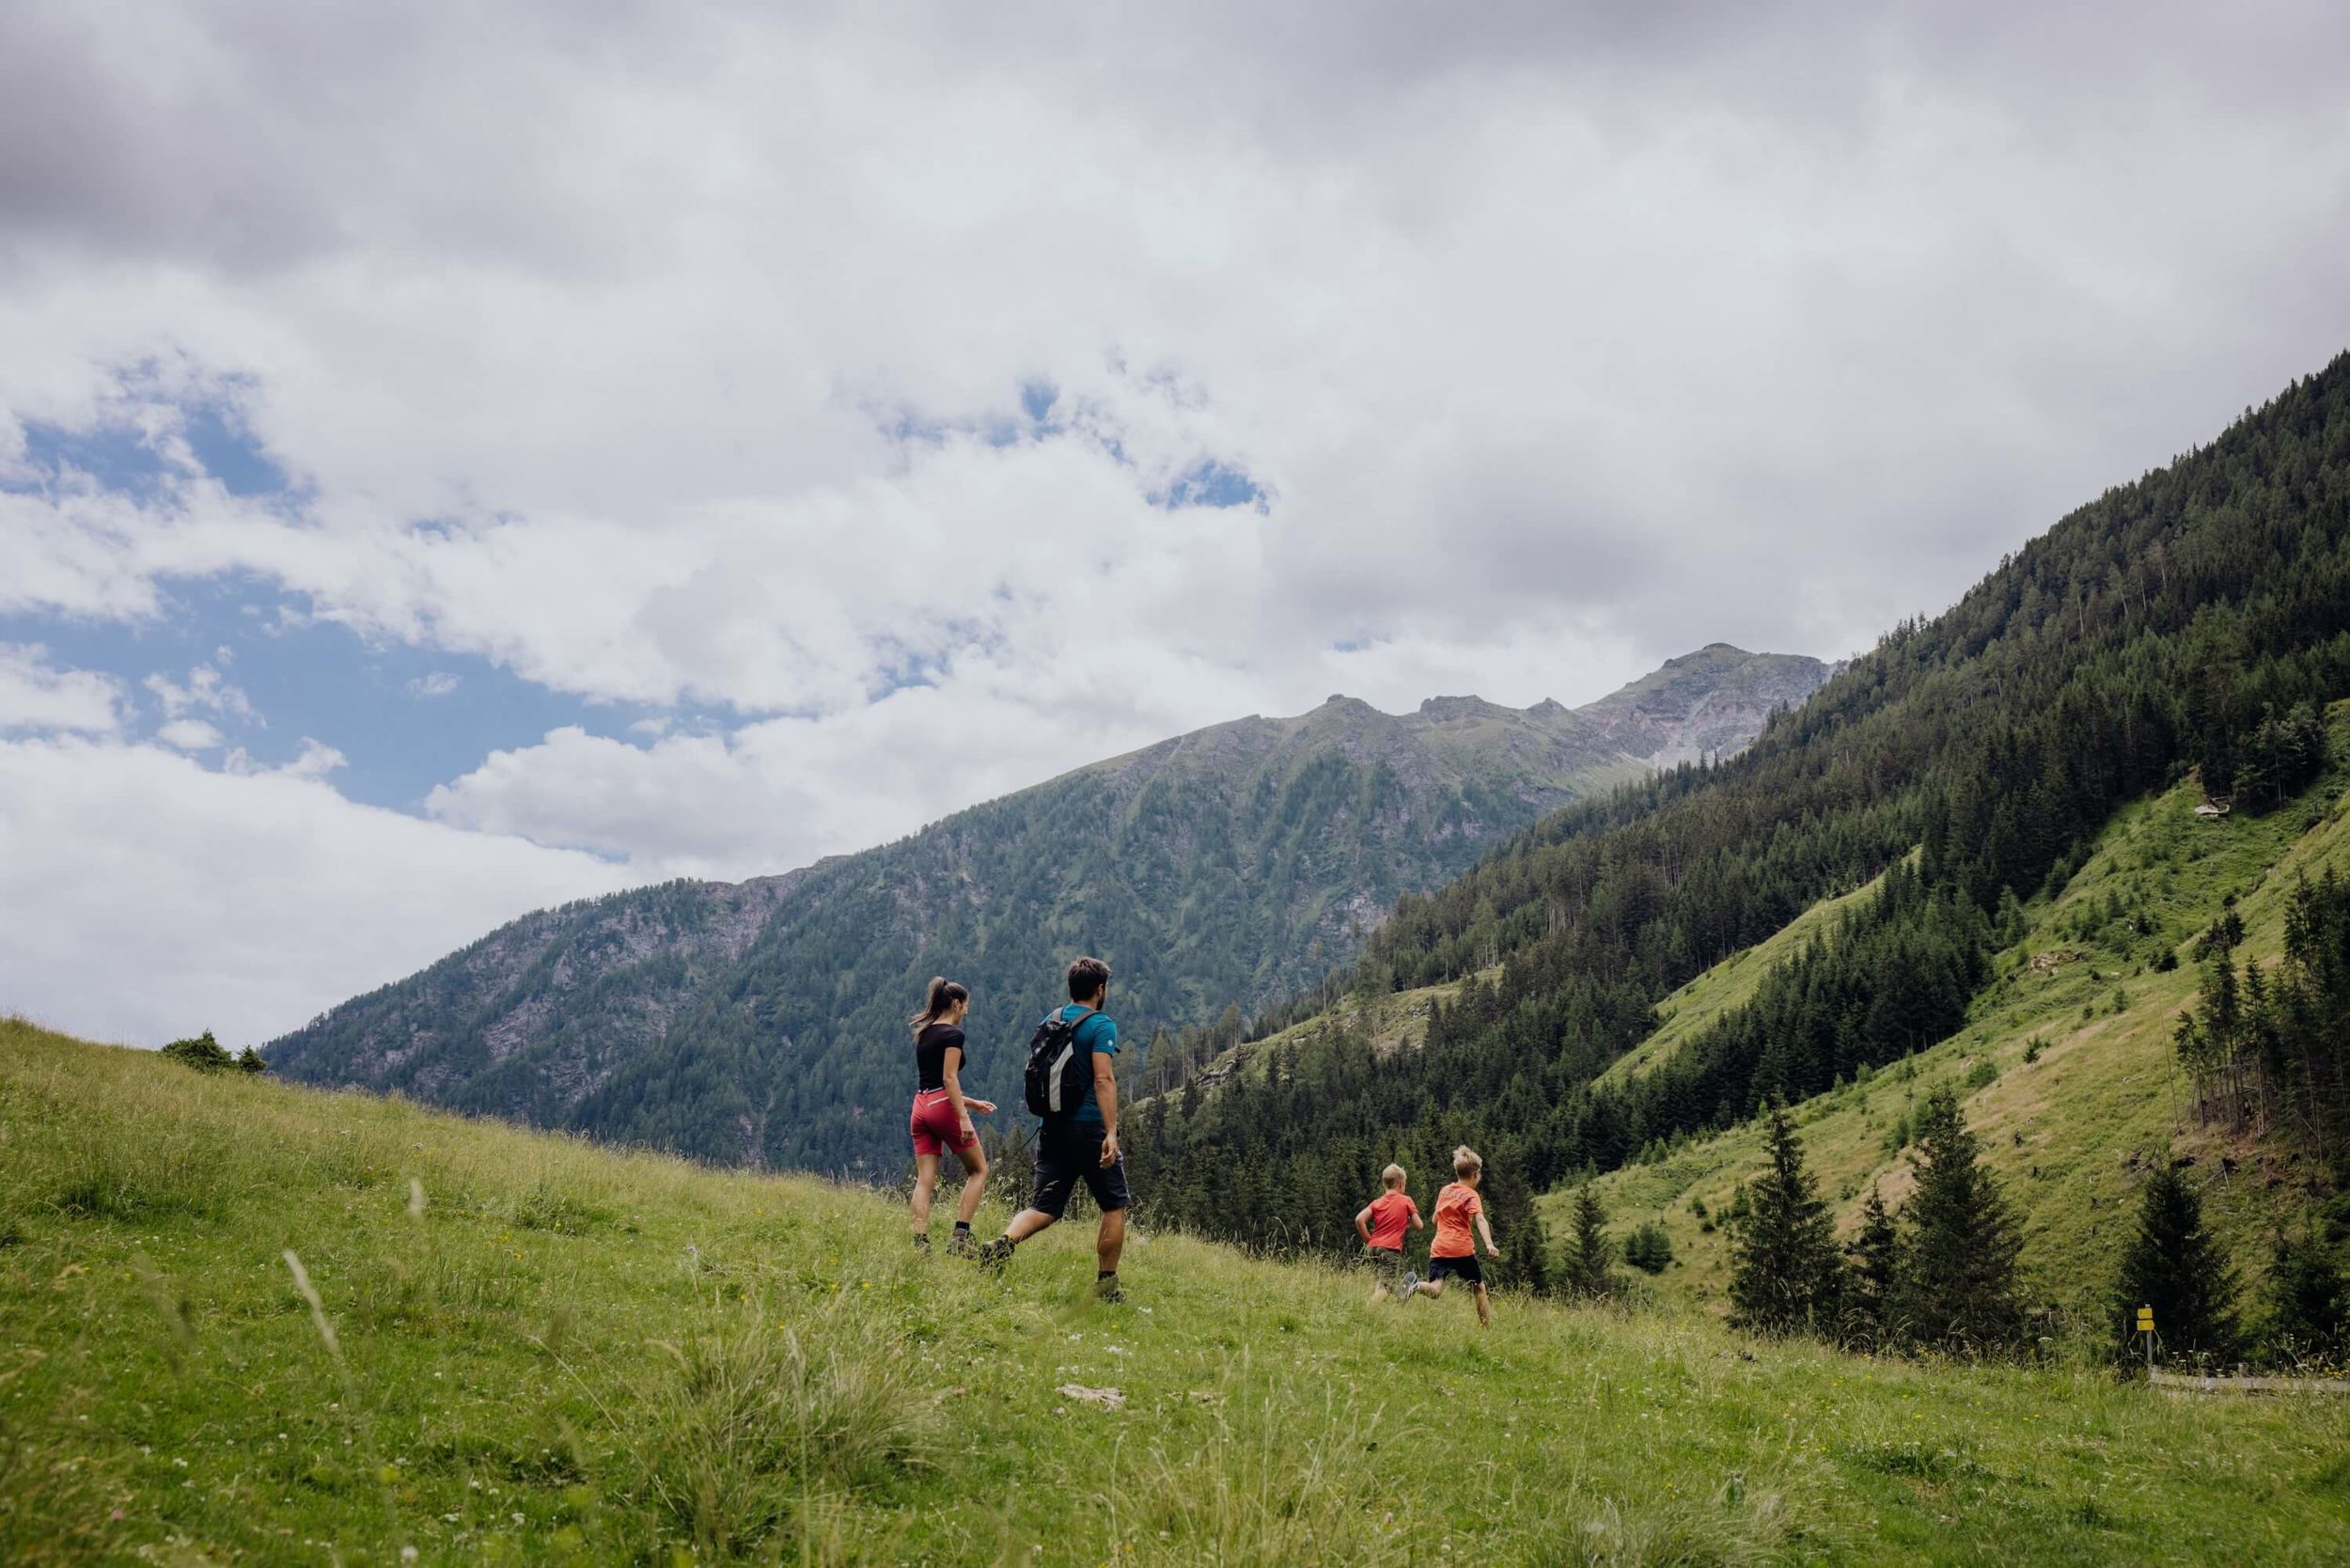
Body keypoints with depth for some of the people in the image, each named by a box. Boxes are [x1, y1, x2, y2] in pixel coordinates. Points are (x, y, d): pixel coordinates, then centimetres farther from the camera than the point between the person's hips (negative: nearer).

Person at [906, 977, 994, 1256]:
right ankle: (960, 1236, -3)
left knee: (925, 1179, 4)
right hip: (944, 1107, -7)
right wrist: (963, 1117, -21)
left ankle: (920, 1243, -6)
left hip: (920, 1106, 7)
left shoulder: (924, 1033, 17)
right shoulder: (953, 1034, -8)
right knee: (978, 1171, 7)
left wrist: (970, 1102, 28)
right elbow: (949, 1078, -17)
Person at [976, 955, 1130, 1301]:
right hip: (1089, 1128, -6)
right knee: (1114, 1207, 10)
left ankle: (1004, 1242, -23)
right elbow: (1103, 1079, -20)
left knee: (1044, 1207, 5)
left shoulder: (1049, 1021, 12)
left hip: (1052, 1127, 6)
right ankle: (1106, 1285, 12)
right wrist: (1111, 1132, -25)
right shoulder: (1102, 1025, -9)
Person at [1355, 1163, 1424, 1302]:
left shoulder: (1377, 1202, 10)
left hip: (1372, 1248, 5)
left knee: (1376, 1287, 17)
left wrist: (1368, 1240, 6)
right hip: (1391, 1249, -5)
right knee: (1385, 1288, -12)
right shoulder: (1406, 1201, 3)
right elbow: (1419, 1226, 3)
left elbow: (1359, 1219, -4)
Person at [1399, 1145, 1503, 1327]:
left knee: (1435, 1289, -11)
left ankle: (1416, 1285, -41)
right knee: (1480, 1288, 15)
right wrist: (1489, 1244, -33)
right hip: (1462, 1249, -4)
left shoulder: (1444, 1191, 17)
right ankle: (1487, 1328, 13)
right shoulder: (1471, 1195, -1)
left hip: (1439, 1248, 4)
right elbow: (1480, 1219, -19)